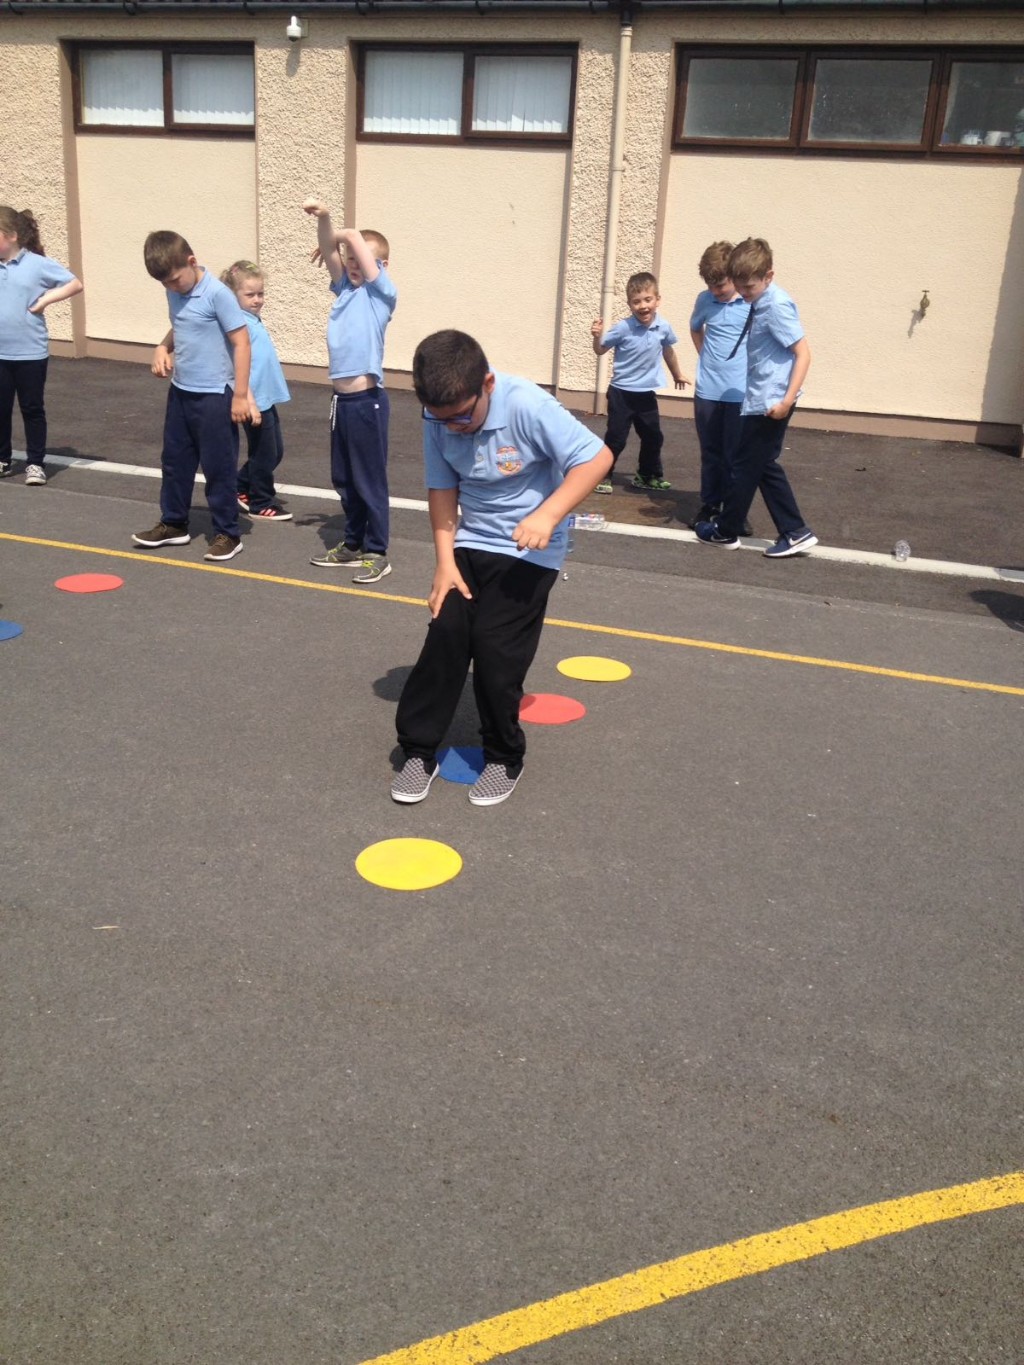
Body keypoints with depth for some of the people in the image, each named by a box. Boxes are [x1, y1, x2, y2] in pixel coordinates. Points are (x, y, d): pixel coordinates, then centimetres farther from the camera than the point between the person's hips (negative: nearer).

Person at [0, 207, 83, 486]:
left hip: (30, 354, -4)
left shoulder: (38, 264, -8)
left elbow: (75, 284, -4)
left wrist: (45, 300, -9)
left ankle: (35, 463, 18)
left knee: (32, 409, 8)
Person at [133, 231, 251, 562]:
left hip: (214, 396, -8)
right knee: (174, 460, 16)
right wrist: (163, 347, 1)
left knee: (219, 467, 1)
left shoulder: (217, 294, -17)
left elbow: (241, 342, -16)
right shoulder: (175, 293, 6)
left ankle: (227, 534, 12)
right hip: (180, 392, 8)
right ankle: (173, 523, 31)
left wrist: (240, 395, -17)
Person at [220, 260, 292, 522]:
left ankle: (240, 488, 30)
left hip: (267, 399, 9)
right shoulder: (241, 324, -16)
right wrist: (249, 402, -26)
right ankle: (261, 504, 16)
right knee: (264, 455, 2)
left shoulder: (255, 321, 12)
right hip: (256, 401, -9)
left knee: (275, 451, 18)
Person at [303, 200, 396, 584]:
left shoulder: (383, 294, -7)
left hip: (367, 401, -7)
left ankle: (377, 554, 12)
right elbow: (331, 251, -3)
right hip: (341, 399, 7)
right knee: (343, 479, 15)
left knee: (370, 480, 1)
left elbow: (354, 237, -12)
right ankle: (353, 545, 29)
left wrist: (335, 235, 5)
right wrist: (323, 219, -18)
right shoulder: (345, 289, 11)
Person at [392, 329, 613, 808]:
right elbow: (442, 488, -1)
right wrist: (445, 561, -7)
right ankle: (418, 749, 9)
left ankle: (504, 759, 12)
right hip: (469, 544, 4)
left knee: (496, 648, -9)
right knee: (445, 635, -6)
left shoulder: (528, 407, -26)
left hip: (528, 551, -4)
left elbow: (597, 457, -23)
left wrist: (547, 516, -33)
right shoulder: (438, 416, -11)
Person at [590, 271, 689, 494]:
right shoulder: (623, 328, -15)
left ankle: (648, 475, 32)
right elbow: (600, 351, -3)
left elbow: (668, 351, 16)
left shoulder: (664, 327, -5)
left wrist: (677, 375, 31)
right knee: (616, 438, -2)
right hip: (622, 392, -4)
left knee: (653, 436, 14)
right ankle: (602, 476, 11)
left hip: (647, 393, 4)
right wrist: (597, 336, -25)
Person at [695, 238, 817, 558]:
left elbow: (803, 353, -20)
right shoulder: (760, 303, 9)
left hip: (768, 403, -10)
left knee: (745, 466, 3)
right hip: (760, 399, 10)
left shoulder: (776, 306, -18)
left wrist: (788, 399, -25)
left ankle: (725, 531, 17)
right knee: (764, 466, 13)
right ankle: (795, 532, 15)